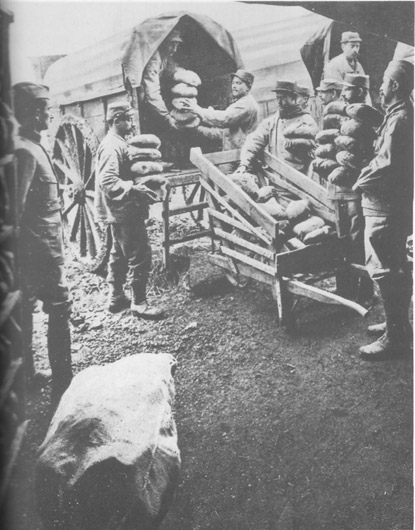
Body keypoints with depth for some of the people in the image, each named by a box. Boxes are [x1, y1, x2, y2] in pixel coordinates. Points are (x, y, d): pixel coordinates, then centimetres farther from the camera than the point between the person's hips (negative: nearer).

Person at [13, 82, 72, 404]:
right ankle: (62, 384, 0)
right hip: (41, 247, -10)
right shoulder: (25, 150, -18)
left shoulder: (31, 146, 12)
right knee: (60, 309, -5)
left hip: (34, 248, 10)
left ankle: (26, 372, 31)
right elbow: (16, 206, -24)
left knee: (26, 306, 17)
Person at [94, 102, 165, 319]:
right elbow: (108, 182, -28)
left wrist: (136, 186, 14)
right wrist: (135, 189, -33)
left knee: (120, 254, 18)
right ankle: (139, 303, 1)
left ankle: (116, 297, 29)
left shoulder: (117, 143, 13)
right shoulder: (112, 147, -19)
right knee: (140, 255, -6)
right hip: (124, 211, -11)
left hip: (120, 211, 11)